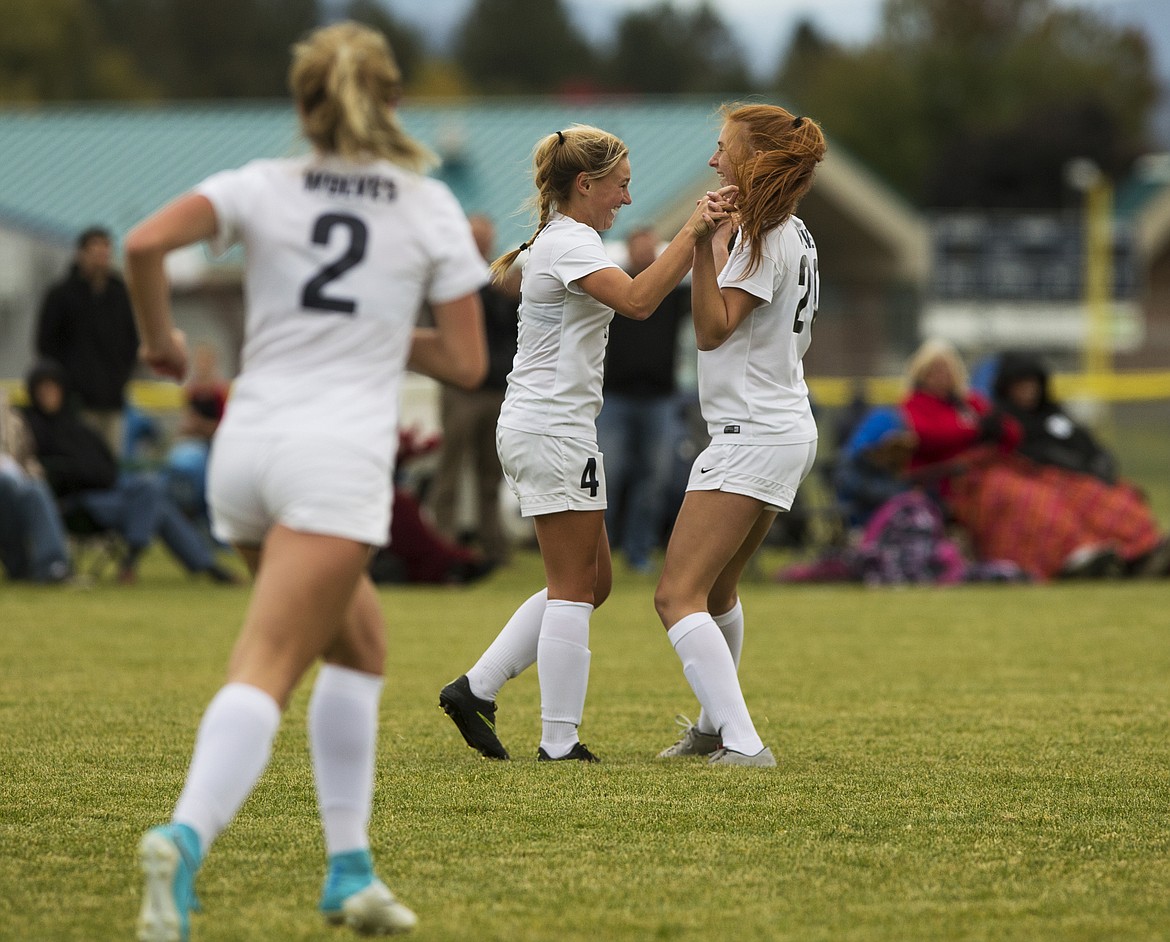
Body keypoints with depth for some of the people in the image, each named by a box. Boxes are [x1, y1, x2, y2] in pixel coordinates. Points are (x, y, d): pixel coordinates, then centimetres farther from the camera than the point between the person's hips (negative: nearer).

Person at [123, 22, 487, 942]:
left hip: (246, 446, 4)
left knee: (360, 643, 23)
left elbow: (146, 242, -9)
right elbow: (465, 360, 7)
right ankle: (183, 840, -40)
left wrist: (160, 337, 7)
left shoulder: (265, 187, 8)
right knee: (266, 669, -15)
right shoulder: (431, 208, 7)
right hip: (338, 456, -4)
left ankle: (349, 867, 16)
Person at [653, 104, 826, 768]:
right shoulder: (794, 235, 14)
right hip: (787, 430, 11)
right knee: (718, 590, 24)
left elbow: (712, 329, -18)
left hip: (753, 435, -11)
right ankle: (713, 726, 37)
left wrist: (705, 245, -22)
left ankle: (743, 742, -22)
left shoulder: (767, 238, -16)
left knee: (679, 597, -14)